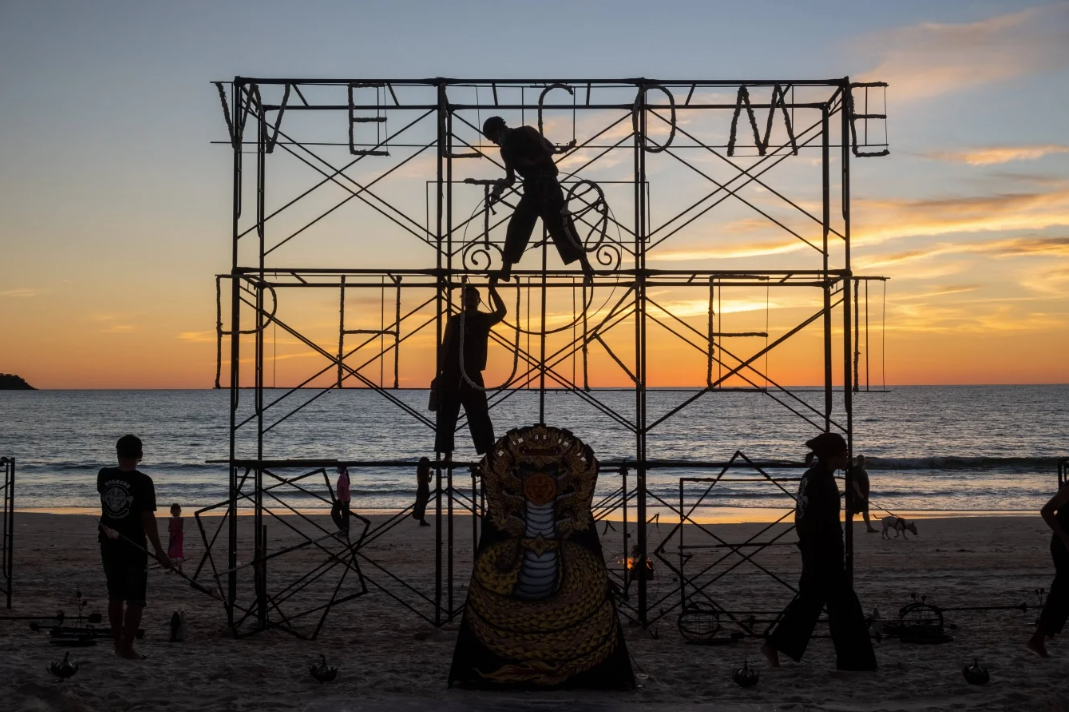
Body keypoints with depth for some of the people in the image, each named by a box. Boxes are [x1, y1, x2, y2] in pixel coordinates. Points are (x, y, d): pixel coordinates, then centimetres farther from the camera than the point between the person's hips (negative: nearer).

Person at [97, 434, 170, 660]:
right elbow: (148, 519, -16)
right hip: (133, 548, -5)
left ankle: (118, 642, 24)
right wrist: (159, 551, -11)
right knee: (135, 600, 3)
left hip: (109, 545, 5)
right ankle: (127, 647, 0)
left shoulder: (104, 476, -1)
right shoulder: (143, 481, -16)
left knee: (115, 596, 17)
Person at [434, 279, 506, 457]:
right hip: (451, 376, 1)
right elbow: (444, 347, 6)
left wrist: (492, 290, -22)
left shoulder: (484, 319, 6)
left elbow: (501, 312, -14)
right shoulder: (454, 321, 6)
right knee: (446, 418, 3)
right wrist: (439, 374, 2)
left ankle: (489, 453, -8)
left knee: (480, 417, -6)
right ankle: (444, 453, 10)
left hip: (473, 376, -1)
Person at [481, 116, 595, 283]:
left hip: (547, 185, -6)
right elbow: (511, 178, 15)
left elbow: (550, 149, -7)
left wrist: (532, 163, -16)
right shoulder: (506, 150, 13)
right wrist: (501, 187, -4)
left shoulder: (526, 133, -4)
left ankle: (585, 265, -7)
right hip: (531, 189, 6)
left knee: (561, 226, -11)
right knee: (516, 227, 0)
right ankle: (506, 270, 4)